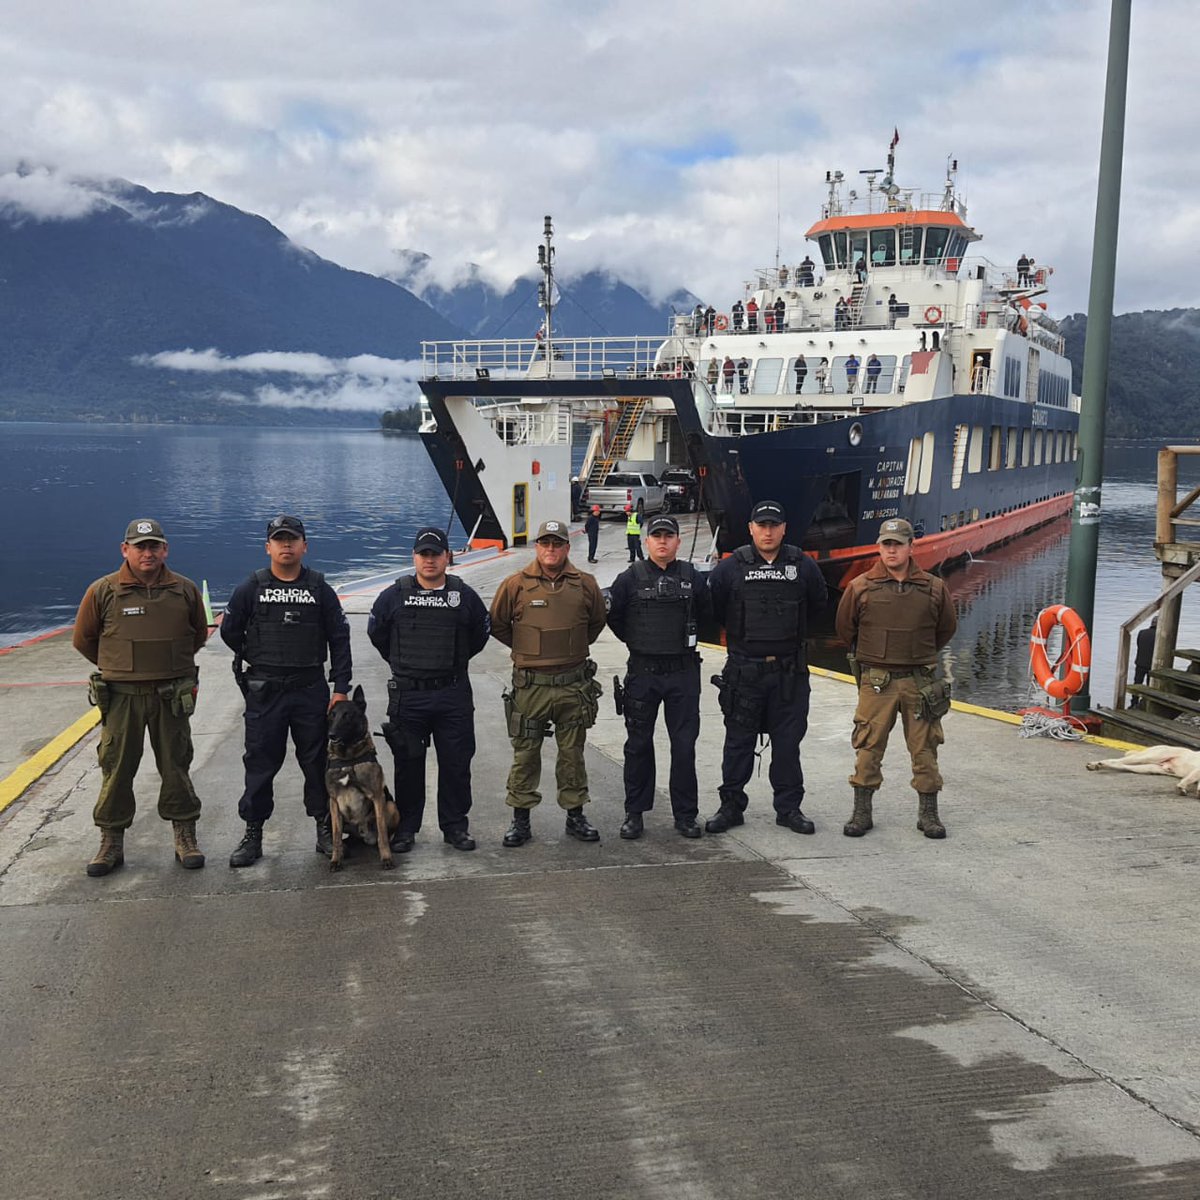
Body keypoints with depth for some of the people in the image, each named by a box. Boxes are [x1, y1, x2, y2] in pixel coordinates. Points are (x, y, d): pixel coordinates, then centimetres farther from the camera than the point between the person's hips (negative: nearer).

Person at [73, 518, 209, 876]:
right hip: (121, 697, -1)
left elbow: (199, 635, 16)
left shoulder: (185, 590, 0)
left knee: (176, 767, 9)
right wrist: (118, 668, 13)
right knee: (116, 769, 6)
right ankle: (111, 843, 18)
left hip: (172, 696, 1)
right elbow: (83, 640, 7)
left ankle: (185, 837, 19)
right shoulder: (103, 591, -5)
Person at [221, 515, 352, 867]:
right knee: (260, 762, 5)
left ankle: (325, 829, 19)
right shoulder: (251, 588, 1)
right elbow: (229, 631, 10)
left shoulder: (320, 589, 2)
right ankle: (252, 833, 14)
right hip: (264, 692, 0)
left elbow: (339, 639, 2)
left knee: (318, 760, 7)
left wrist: (341, 687, -4)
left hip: (311, 689, 1)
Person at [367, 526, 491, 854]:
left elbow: (481, 633, 16)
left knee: (456, 764, 5)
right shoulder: (394, 596, -1)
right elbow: (376, 633, 13)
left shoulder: (465, 596, 2)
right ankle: (406, 827, 20)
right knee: (408, 764, 7)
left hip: (454, 695, 1)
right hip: (407, 695, 0)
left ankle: (455, 826, 18)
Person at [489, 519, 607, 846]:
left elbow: (597, 622, 18)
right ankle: (520, 818, 15)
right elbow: (497, 625, 8)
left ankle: (575, 814, 23)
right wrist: (526, 649, 9)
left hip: (574, 684, 2)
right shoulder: (516, 585, -3)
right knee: (525, 752, 5)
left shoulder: (585, 584, 2)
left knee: (572, 752, 11)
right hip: (530, 685, -1)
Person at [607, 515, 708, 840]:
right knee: (638, 745, 6)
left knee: (684, 745, 3)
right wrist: (636, 642, 9)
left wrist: (689, 639, 11)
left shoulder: (693, 577, 2)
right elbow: (613, 615, 8)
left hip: (683, 672, 1)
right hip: (643, 672, 0)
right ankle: (634, 813, 17)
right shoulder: (631, 578, -1)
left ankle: (685, 815, 13)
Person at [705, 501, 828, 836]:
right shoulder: (730, 568, -3)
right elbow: (713, 607, 7)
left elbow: (818, 604, 16)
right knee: (739, 741, 7)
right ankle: (731, 805, 17)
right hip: (743, 669, -1)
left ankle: (789, 808, 17)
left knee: (788, 742, 6)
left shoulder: (803, 567, 2)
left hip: (790, 671, 1)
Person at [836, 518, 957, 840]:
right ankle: (861, 813, 11)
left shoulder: (933, 588, 2)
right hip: (876, 681, -1)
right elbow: (844, 627, 13)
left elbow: (947, 628, 18)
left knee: (925, 748, 6)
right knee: (868, 747, 1)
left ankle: (928, 813, 18)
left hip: (920, 681, 1)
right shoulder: (860, 587, -2)